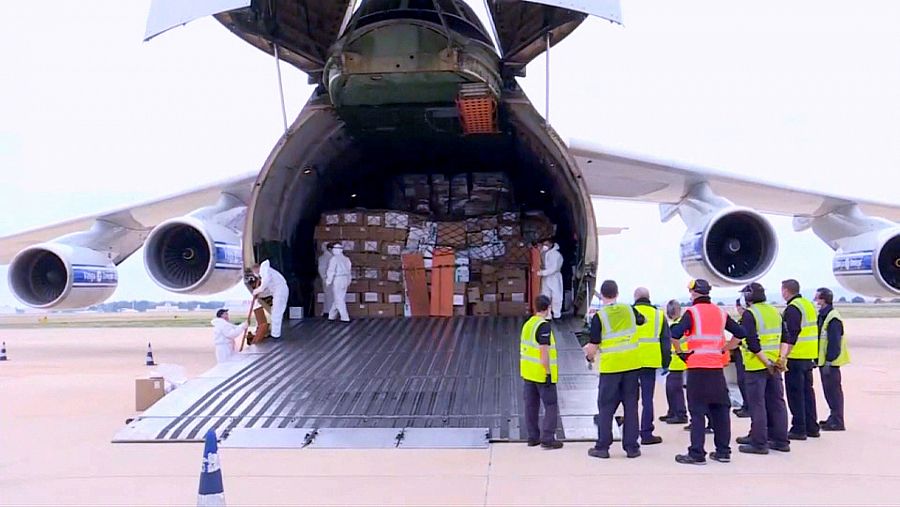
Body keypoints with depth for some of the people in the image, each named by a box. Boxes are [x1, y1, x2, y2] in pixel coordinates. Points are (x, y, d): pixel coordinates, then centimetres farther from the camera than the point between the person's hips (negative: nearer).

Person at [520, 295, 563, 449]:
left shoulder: (527, 324, 9)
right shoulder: (544, 326, -17)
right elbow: (544, 351, -21)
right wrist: (548, 372, -17)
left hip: (528, 372, 8)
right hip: (542, 373, -8)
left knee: (531, 405, 12)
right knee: (551, 406, 0)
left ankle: (533, 437, 18)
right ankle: (547, 439, -2)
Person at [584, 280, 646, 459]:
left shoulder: (599, 317, -10)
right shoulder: (629, 310, 2)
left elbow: (593, 347, -9)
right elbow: (642, 320, 25)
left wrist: (589, 355, 11)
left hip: (610, 366, -3)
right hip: (632, 364, 4)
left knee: (606, 407, 5)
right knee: (630, 405, 9)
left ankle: (602, 447, 7)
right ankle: (632, 447, 11)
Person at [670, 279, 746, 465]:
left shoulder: (692, 312, -7)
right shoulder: (720, 313, 10)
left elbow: (675, 335, -19)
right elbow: (740, 333, 15)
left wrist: (681, 353, -6)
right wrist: (725, 349, 15)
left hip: (697, 367, -5)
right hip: (717, 367, 5)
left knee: (697, 411, -1)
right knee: (720, 409, 12)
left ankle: (696, 454, -1)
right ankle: (723, 451, 18)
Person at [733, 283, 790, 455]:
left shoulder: (749, 314, -12)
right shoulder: (774, 312, 10)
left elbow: (751, 342, -19)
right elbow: (783, 337, 13)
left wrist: (765, 361, -15)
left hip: (757, 365, -7)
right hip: (775, 365, 7)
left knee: (757, 404, -2)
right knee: (777, 402, 12)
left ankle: (758, 443, -1)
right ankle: (781, 441, 17)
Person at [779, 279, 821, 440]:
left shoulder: (792, 309, -15)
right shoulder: (809, 305, 14)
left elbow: (792, 335, -23)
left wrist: (784, 355, -26)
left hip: (796, 357, -9)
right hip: (809, 357, 9)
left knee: (795, 393, -2)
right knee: (807, 390, 15)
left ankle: (799, 429, 0)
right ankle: (812, 427, 21)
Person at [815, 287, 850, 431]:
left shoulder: (833, 318, -17)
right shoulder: (822, 316, 15)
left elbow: (834, 342, -21)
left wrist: (829, 360, -21)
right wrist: (819, 359, 21)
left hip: (830, 362, -10)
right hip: (823, 360, 10)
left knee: (833, 390, -5)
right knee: (829, 390, 15)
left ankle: (837, 422, -1)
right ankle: (834, 418, 25)